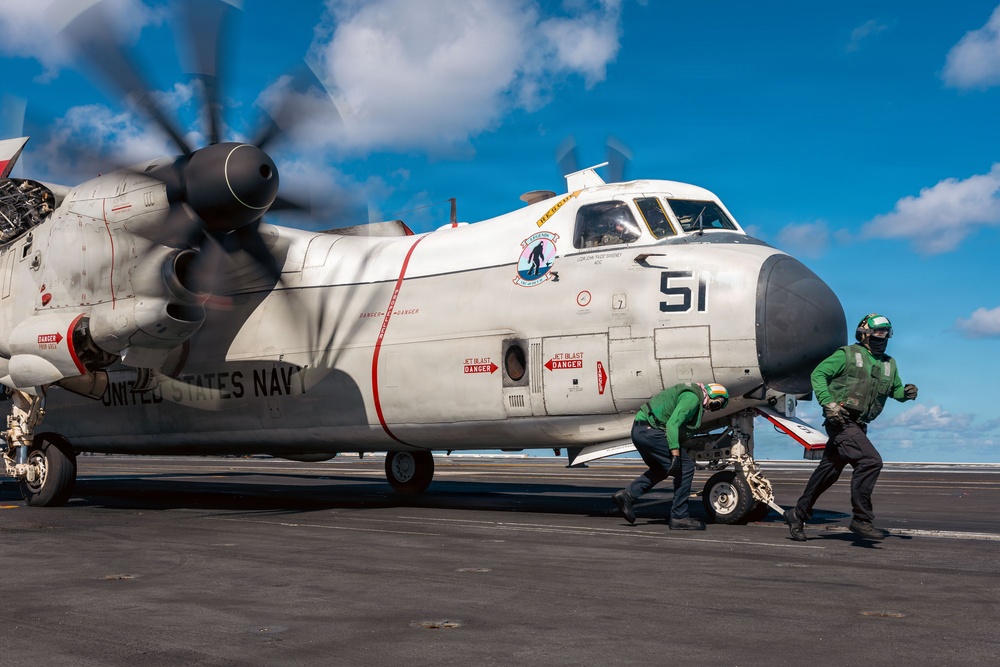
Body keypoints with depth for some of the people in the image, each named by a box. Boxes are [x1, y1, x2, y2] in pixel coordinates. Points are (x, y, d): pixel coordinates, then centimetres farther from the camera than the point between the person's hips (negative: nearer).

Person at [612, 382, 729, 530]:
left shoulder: (690, 391, 21)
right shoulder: (693, 397, -11)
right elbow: (672, 424, -22)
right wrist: (675, 455, -24)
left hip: (638, 429, 11)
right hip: (649, 431, -11)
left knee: (660, 470, 26)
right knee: (686, 467, -6)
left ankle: (627, 494, 14)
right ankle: (679, 517, -2)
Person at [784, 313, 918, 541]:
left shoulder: (888, 364, 17)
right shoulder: (847, 355, -4)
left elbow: (896, 390, 24)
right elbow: (818, 374, -7)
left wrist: (906, 392, -1)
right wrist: (829, 403, -18)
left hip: (858, 425, 8)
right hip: (841, 421, -8)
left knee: (828, 472, 12)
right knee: (871, 461, -22)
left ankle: (798, 514, 24)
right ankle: (861, 519, -15)